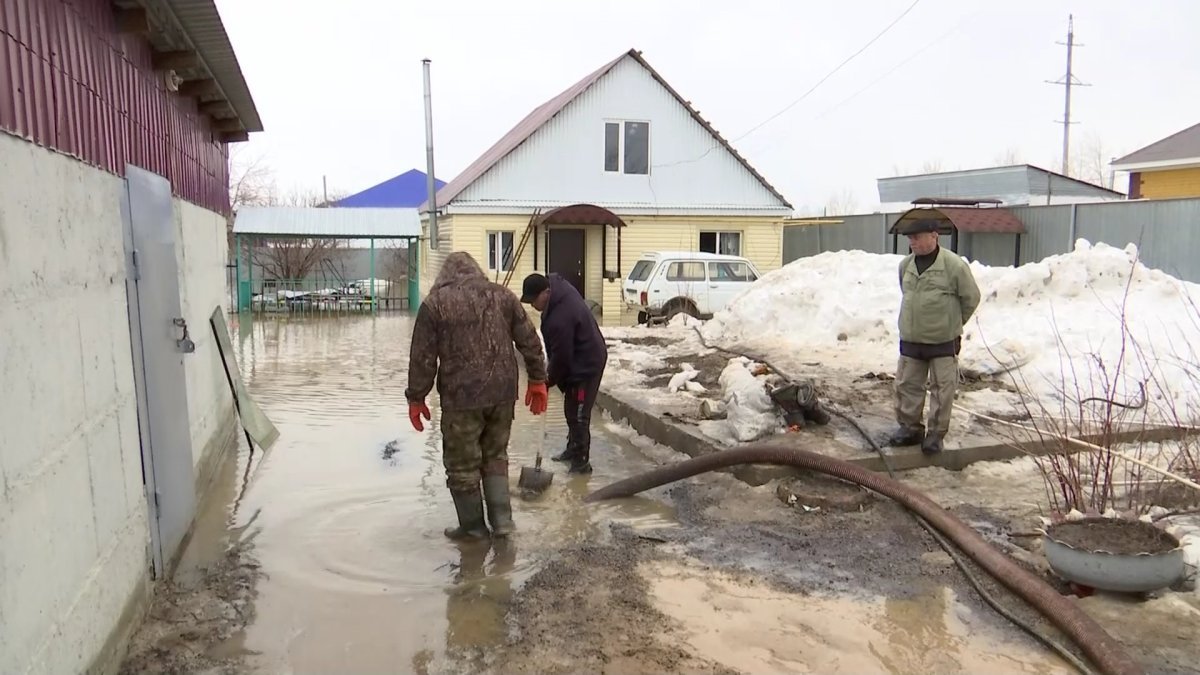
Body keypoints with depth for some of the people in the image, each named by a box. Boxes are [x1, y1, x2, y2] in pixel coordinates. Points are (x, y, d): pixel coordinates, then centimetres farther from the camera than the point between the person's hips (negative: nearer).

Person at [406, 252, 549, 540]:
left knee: (462, 463, 11)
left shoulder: (434, 303, -2)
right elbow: (530, 342, 6)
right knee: (495, 456, 20)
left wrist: (416, 398, 6)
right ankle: (502, 519, 17)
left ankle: (473, 526, 20)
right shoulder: (502, 295, 7)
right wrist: (538, 380, 14)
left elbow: (422, 357, -3)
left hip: (461, 397, -4)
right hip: (503, 393, 4)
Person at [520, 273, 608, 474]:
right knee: (571, 409, 20)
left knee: (578, 414, -6)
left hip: (586, 365, -10)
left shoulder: (560, 319, -33)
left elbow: (561, 357, -23)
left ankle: (581, 461, 2)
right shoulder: (559, 285, -3)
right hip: (577, 361, 10)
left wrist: (548, 381, -8)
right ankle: (574, 448, 35)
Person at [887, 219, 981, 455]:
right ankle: (910, 427, 24)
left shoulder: (954, 265, -14)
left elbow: (971, 298, -3)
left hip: (944, 341, -5)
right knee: (907, 385, 10)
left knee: (942, 389, 4)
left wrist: (952, 323, 8)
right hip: (910, 339, 5)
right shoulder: (905, 265, 3)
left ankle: (936, 433, 14)